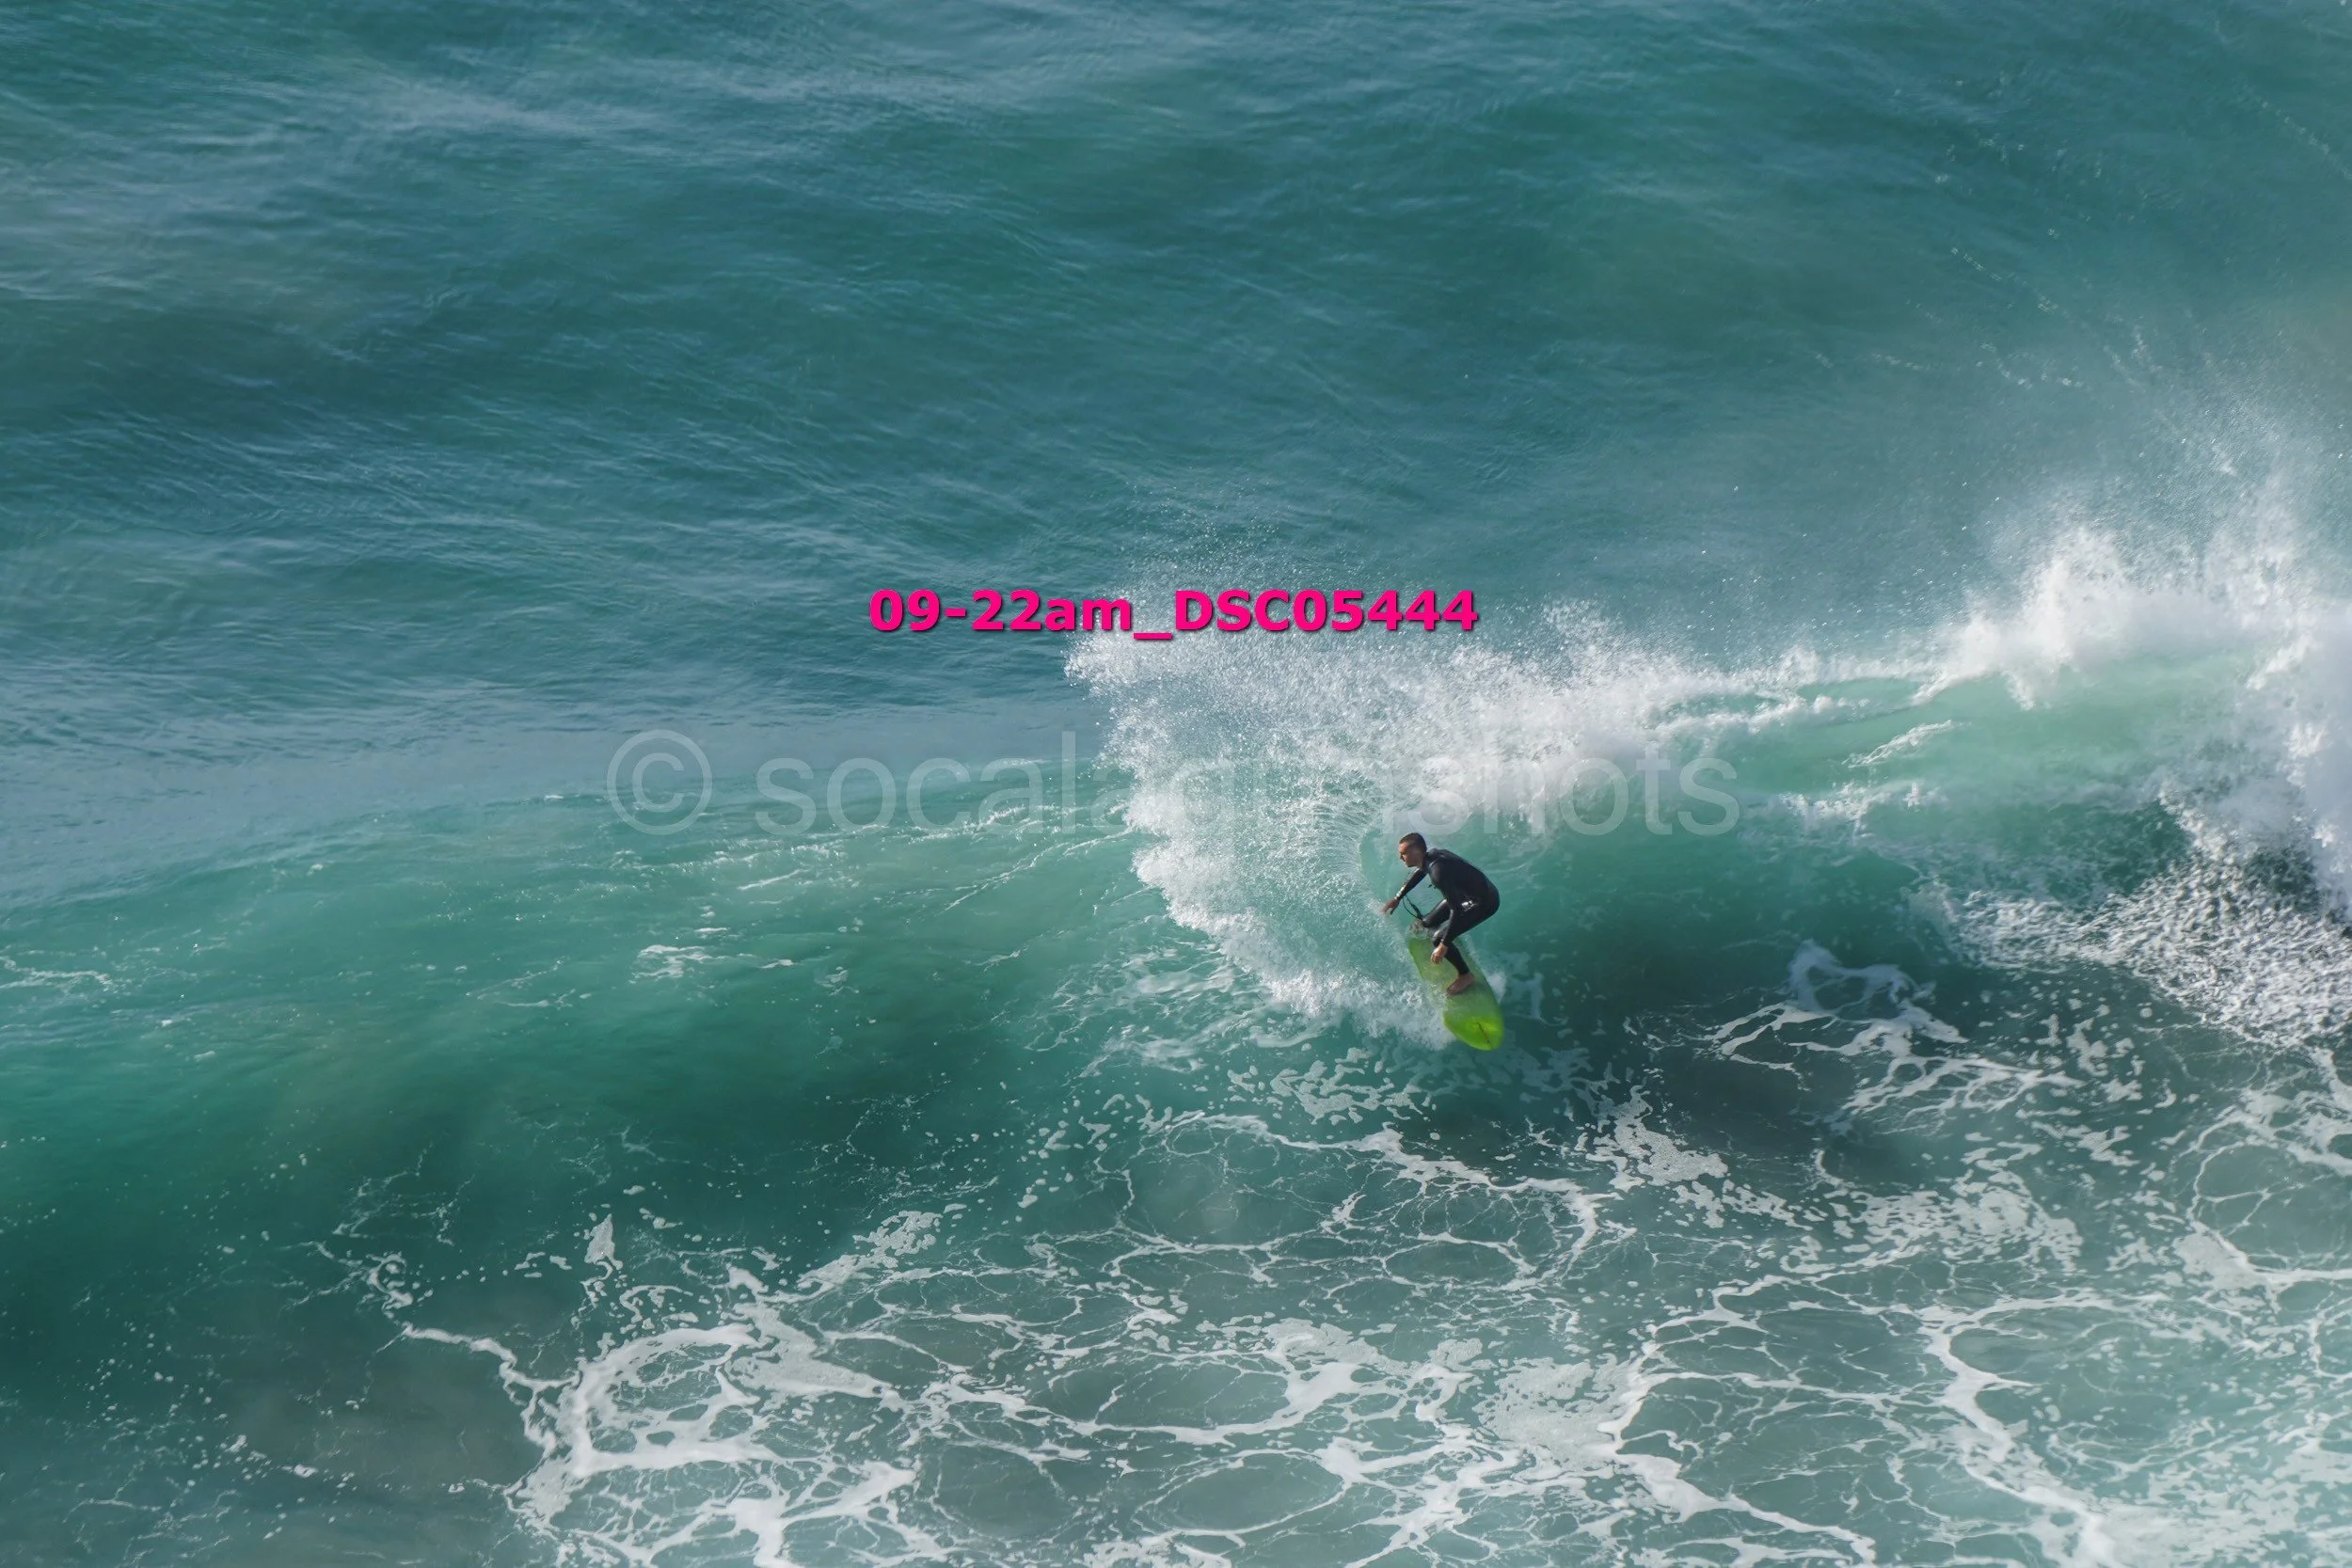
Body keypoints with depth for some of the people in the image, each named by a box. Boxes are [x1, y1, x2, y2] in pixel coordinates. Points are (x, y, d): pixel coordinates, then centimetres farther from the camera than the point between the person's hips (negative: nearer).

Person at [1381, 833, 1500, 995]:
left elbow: (1456, 910, -34)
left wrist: (1444, 946, -32)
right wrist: (1397, 899, 30)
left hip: (1484, 902, -9)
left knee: (1438, 939, -14)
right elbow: (1417, 874, 19)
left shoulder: (1438, 872, -35)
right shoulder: (1430, 855, -7)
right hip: (1464, 894, 9)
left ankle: (1464, 976, 7)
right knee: (1429, 922, 16)